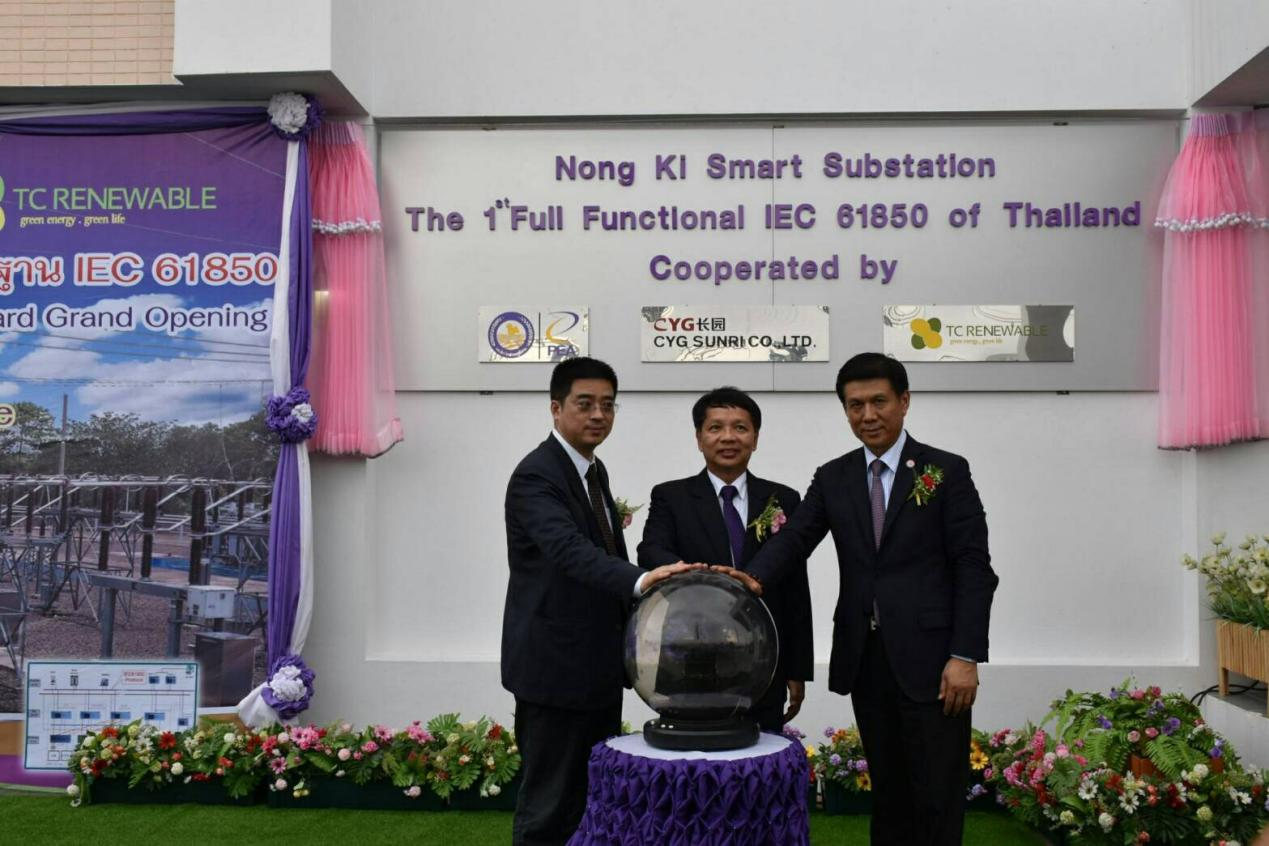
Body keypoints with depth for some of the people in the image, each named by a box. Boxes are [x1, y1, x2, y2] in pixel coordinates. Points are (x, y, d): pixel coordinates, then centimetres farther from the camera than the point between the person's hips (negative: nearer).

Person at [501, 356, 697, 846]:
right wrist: (640, 580, -49)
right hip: (555, 668, -9)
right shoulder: (535, 477, -18)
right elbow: (570, 551, -35)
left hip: (598, 667, 9)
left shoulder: (594, 471, 11)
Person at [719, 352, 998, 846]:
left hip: (929, 658, -4)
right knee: (887, 789, 14)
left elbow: (973, 569, -6)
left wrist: (965, 656, -13)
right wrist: (755, 578, -24)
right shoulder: (832, 478, 9)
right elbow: (794, 540, -3)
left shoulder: (947, 471, -2)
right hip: (865, 660, 4)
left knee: (937, 795, 2)